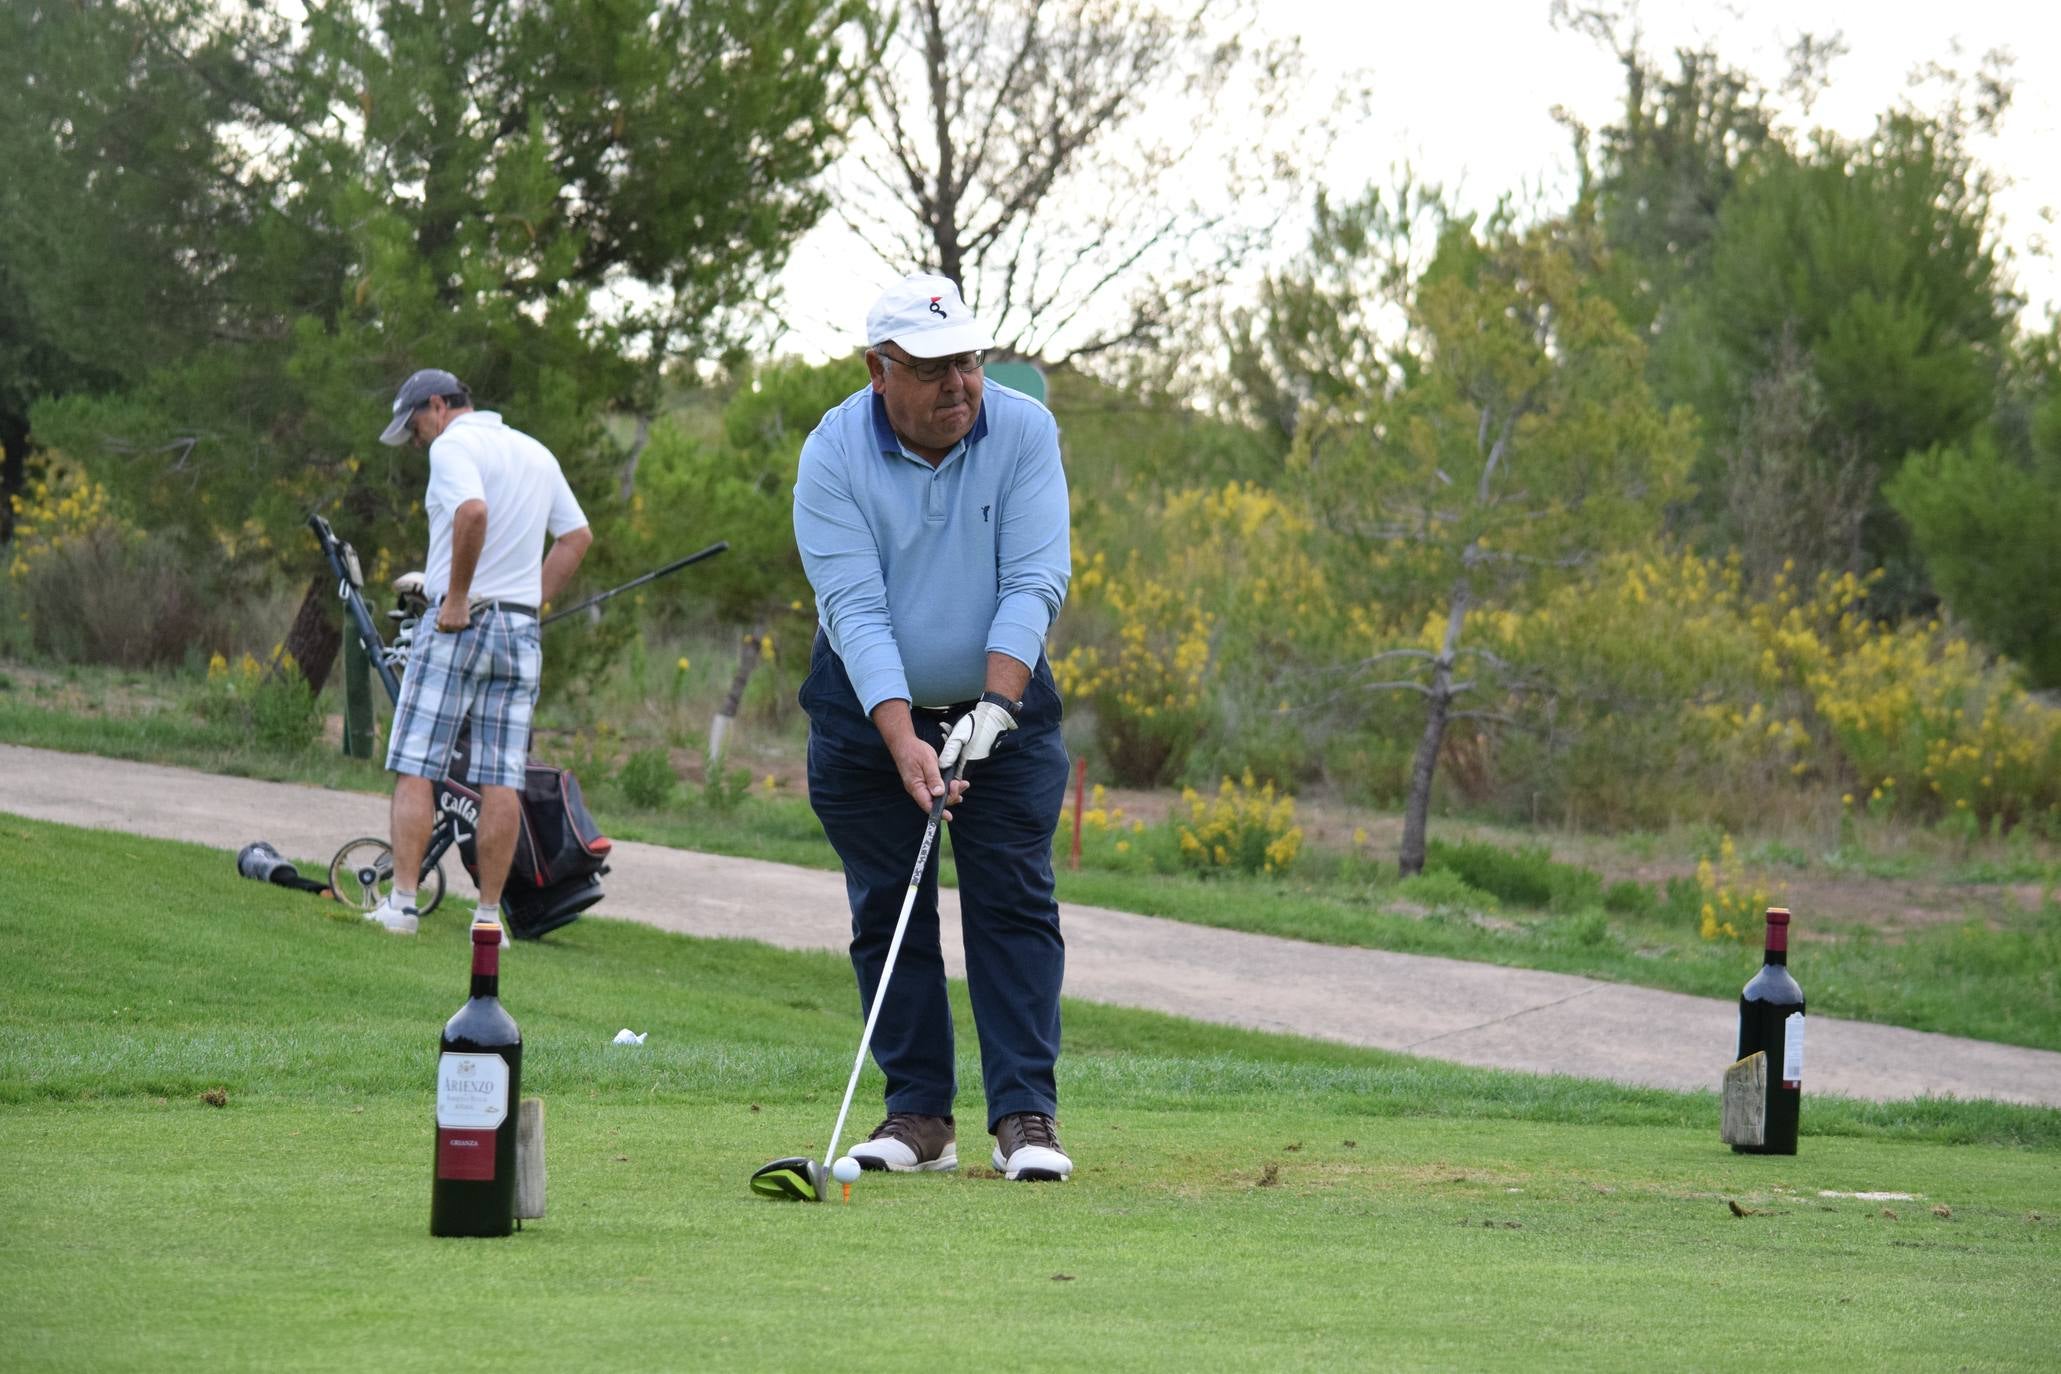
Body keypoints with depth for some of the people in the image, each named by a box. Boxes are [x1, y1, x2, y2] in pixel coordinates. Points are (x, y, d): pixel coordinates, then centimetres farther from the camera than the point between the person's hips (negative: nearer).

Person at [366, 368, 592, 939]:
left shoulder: (453, 445, -7)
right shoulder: (536, 452, 17)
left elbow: (473, 511, -26)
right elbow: (577, 535, 19)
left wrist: (458, 598, -19)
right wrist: (532, 598, 16)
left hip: (459, 622, -7)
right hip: (521, 630, 7)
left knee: (415, 768, -3)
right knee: (502, 780, 4)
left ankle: (402, 902, -10)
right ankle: (491, 913, 2)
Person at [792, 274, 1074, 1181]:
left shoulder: (1024, 433, -13)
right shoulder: (834, 455, -17)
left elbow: (1035, 581, -19)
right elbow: (854, 608, -23)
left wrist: (995, 706, -31)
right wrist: (902, 738, -34)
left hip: (1002, 701, 0)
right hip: (869, 711, 0)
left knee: (1014, 902, -7)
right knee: (887, 908, -1)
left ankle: (1026, 1114, -9)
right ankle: (918, 1114, 5)